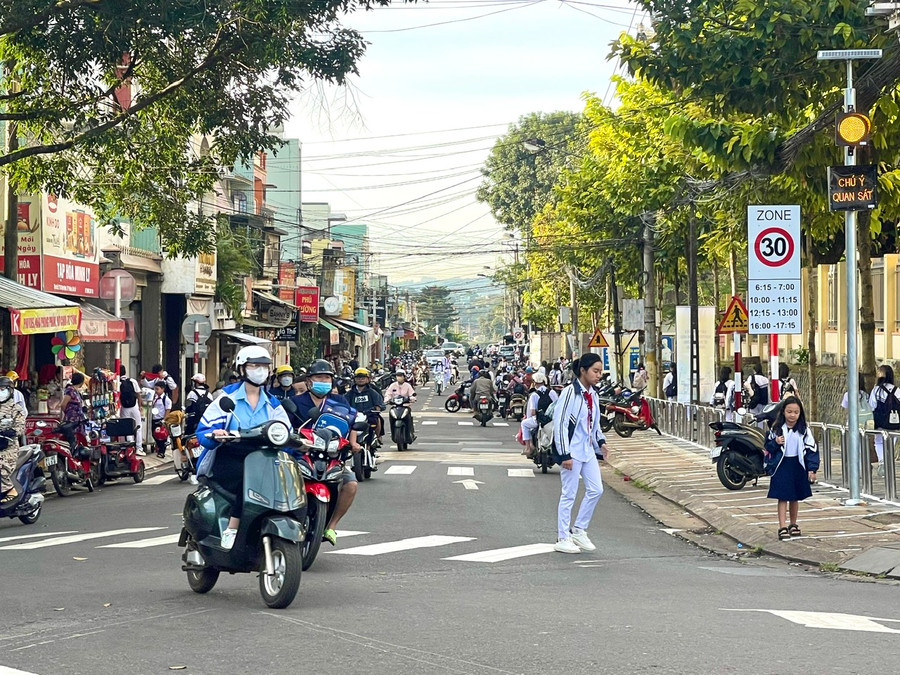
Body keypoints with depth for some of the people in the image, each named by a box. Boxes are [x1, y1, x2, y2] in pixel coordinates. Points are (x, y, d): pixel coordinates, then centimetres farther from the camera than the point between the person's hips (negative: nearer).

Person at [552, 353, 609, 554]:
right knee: (569, 494, -1)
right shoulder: (570, 393, -15)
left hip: (587, 450, 8)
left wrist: (600, 441, 8)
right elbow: (560, 423, -18)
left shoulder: (592, 395, 9)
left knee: (596, 490, 7)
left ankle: (579, 530, 20)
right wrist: (564, 454, -20)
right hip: (572, 452, -8)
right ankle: (563, 539, 8)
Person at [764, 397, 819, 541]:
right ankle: (782, 527, -7)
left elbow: (811, 449, -2)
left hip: (798, 467, 2)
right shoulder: (777, 429, -3)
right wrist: (776, 443, -18)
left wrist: (812, 469, -8)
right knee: (782, 498, -5)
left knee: (795, 498, 14)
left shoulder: (804, 431, -2)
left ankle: (793, 524, 29)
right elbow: (768, 447, 4)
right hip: (781, 466, -2)